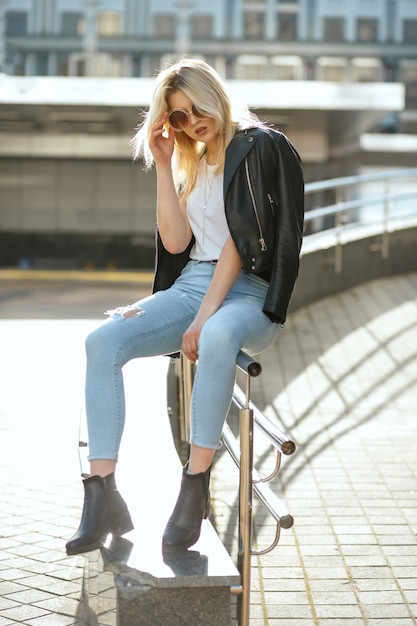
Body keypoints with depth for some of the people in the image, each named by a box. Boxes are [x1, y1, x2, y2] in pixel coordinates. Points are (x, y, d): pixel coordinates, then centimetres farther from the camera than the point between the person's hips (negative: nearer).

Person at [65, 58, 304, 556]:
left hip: (248, 294, -6)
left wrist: (205, 317, -19)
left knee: (217, 338, -42)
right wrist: (163, 165, 6)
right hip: (190, 287, 6)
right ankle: (103, 500, -26)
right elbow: (176, 242, 8)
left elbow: (243, 237, -11)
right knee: (103, 341, -20)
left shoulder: (261, 147, -1)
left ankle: (194, 492, -34)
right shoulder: (192, 164, 21)